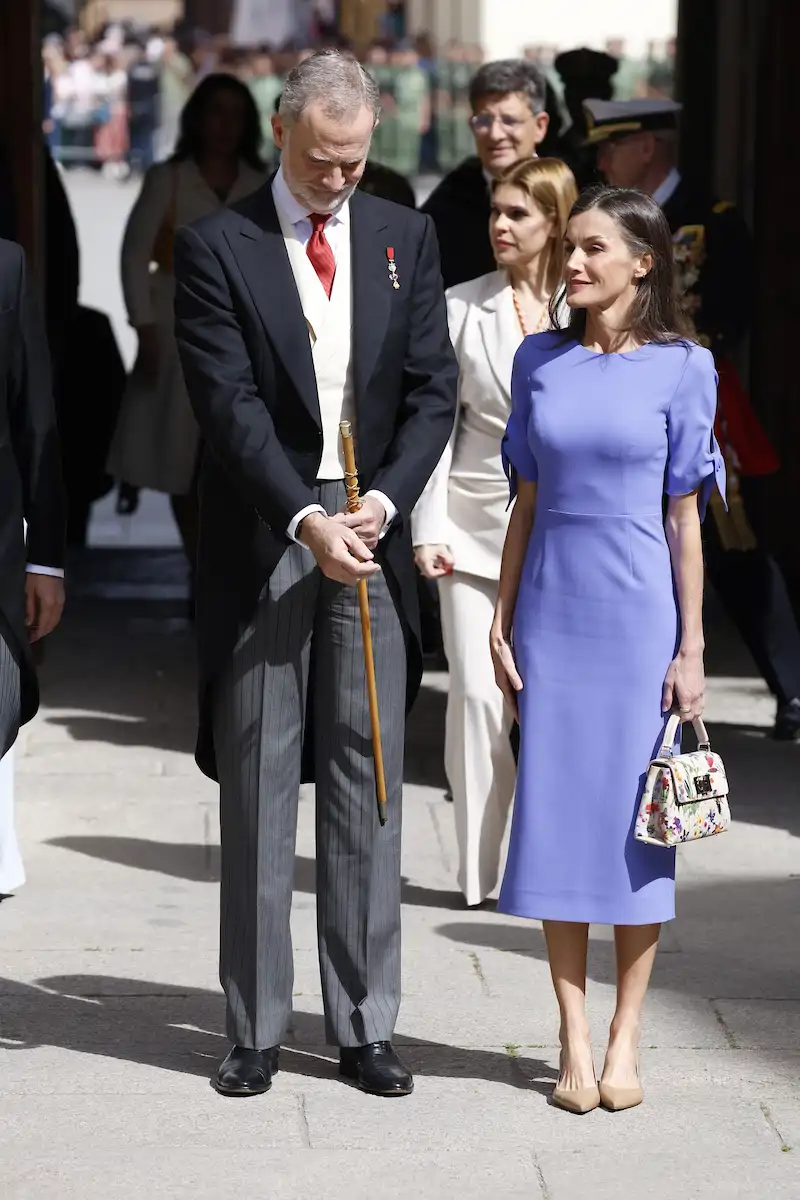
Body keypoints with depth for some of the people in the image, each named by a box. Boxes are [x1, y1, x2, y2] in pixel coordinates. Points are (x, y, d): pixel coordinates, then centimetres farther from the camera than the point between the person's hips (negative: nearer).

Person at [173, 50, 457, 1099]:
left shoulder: (405, 238, 8)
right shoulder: (218, 247, -2)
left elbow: (432, 389, 4)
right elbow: (230, 403, -10)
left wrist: (383, 502, -11)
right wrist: (307, 519, -20)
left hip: (370, 536, 2)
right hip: (262, 540, -2)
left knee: (368, 785, 4)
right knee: (257, 789, 3)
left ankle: (364, 1026, 10)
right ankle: (256, 1029, 9)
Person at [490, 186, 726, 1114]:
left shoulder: (681, 368, -2)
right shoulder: (540, 361, 7)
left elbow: (684, 516, -2)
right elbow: (527, 503, 10)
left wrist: (691, 647, -4)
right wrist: (501, 622, 6)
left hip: (640, 617, -3)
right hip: (553, 612, 3)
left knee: (636, 821, 1)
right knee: (555, 814, 3)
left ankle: (625, 1038, 10)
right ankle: (573, 1038, 10)